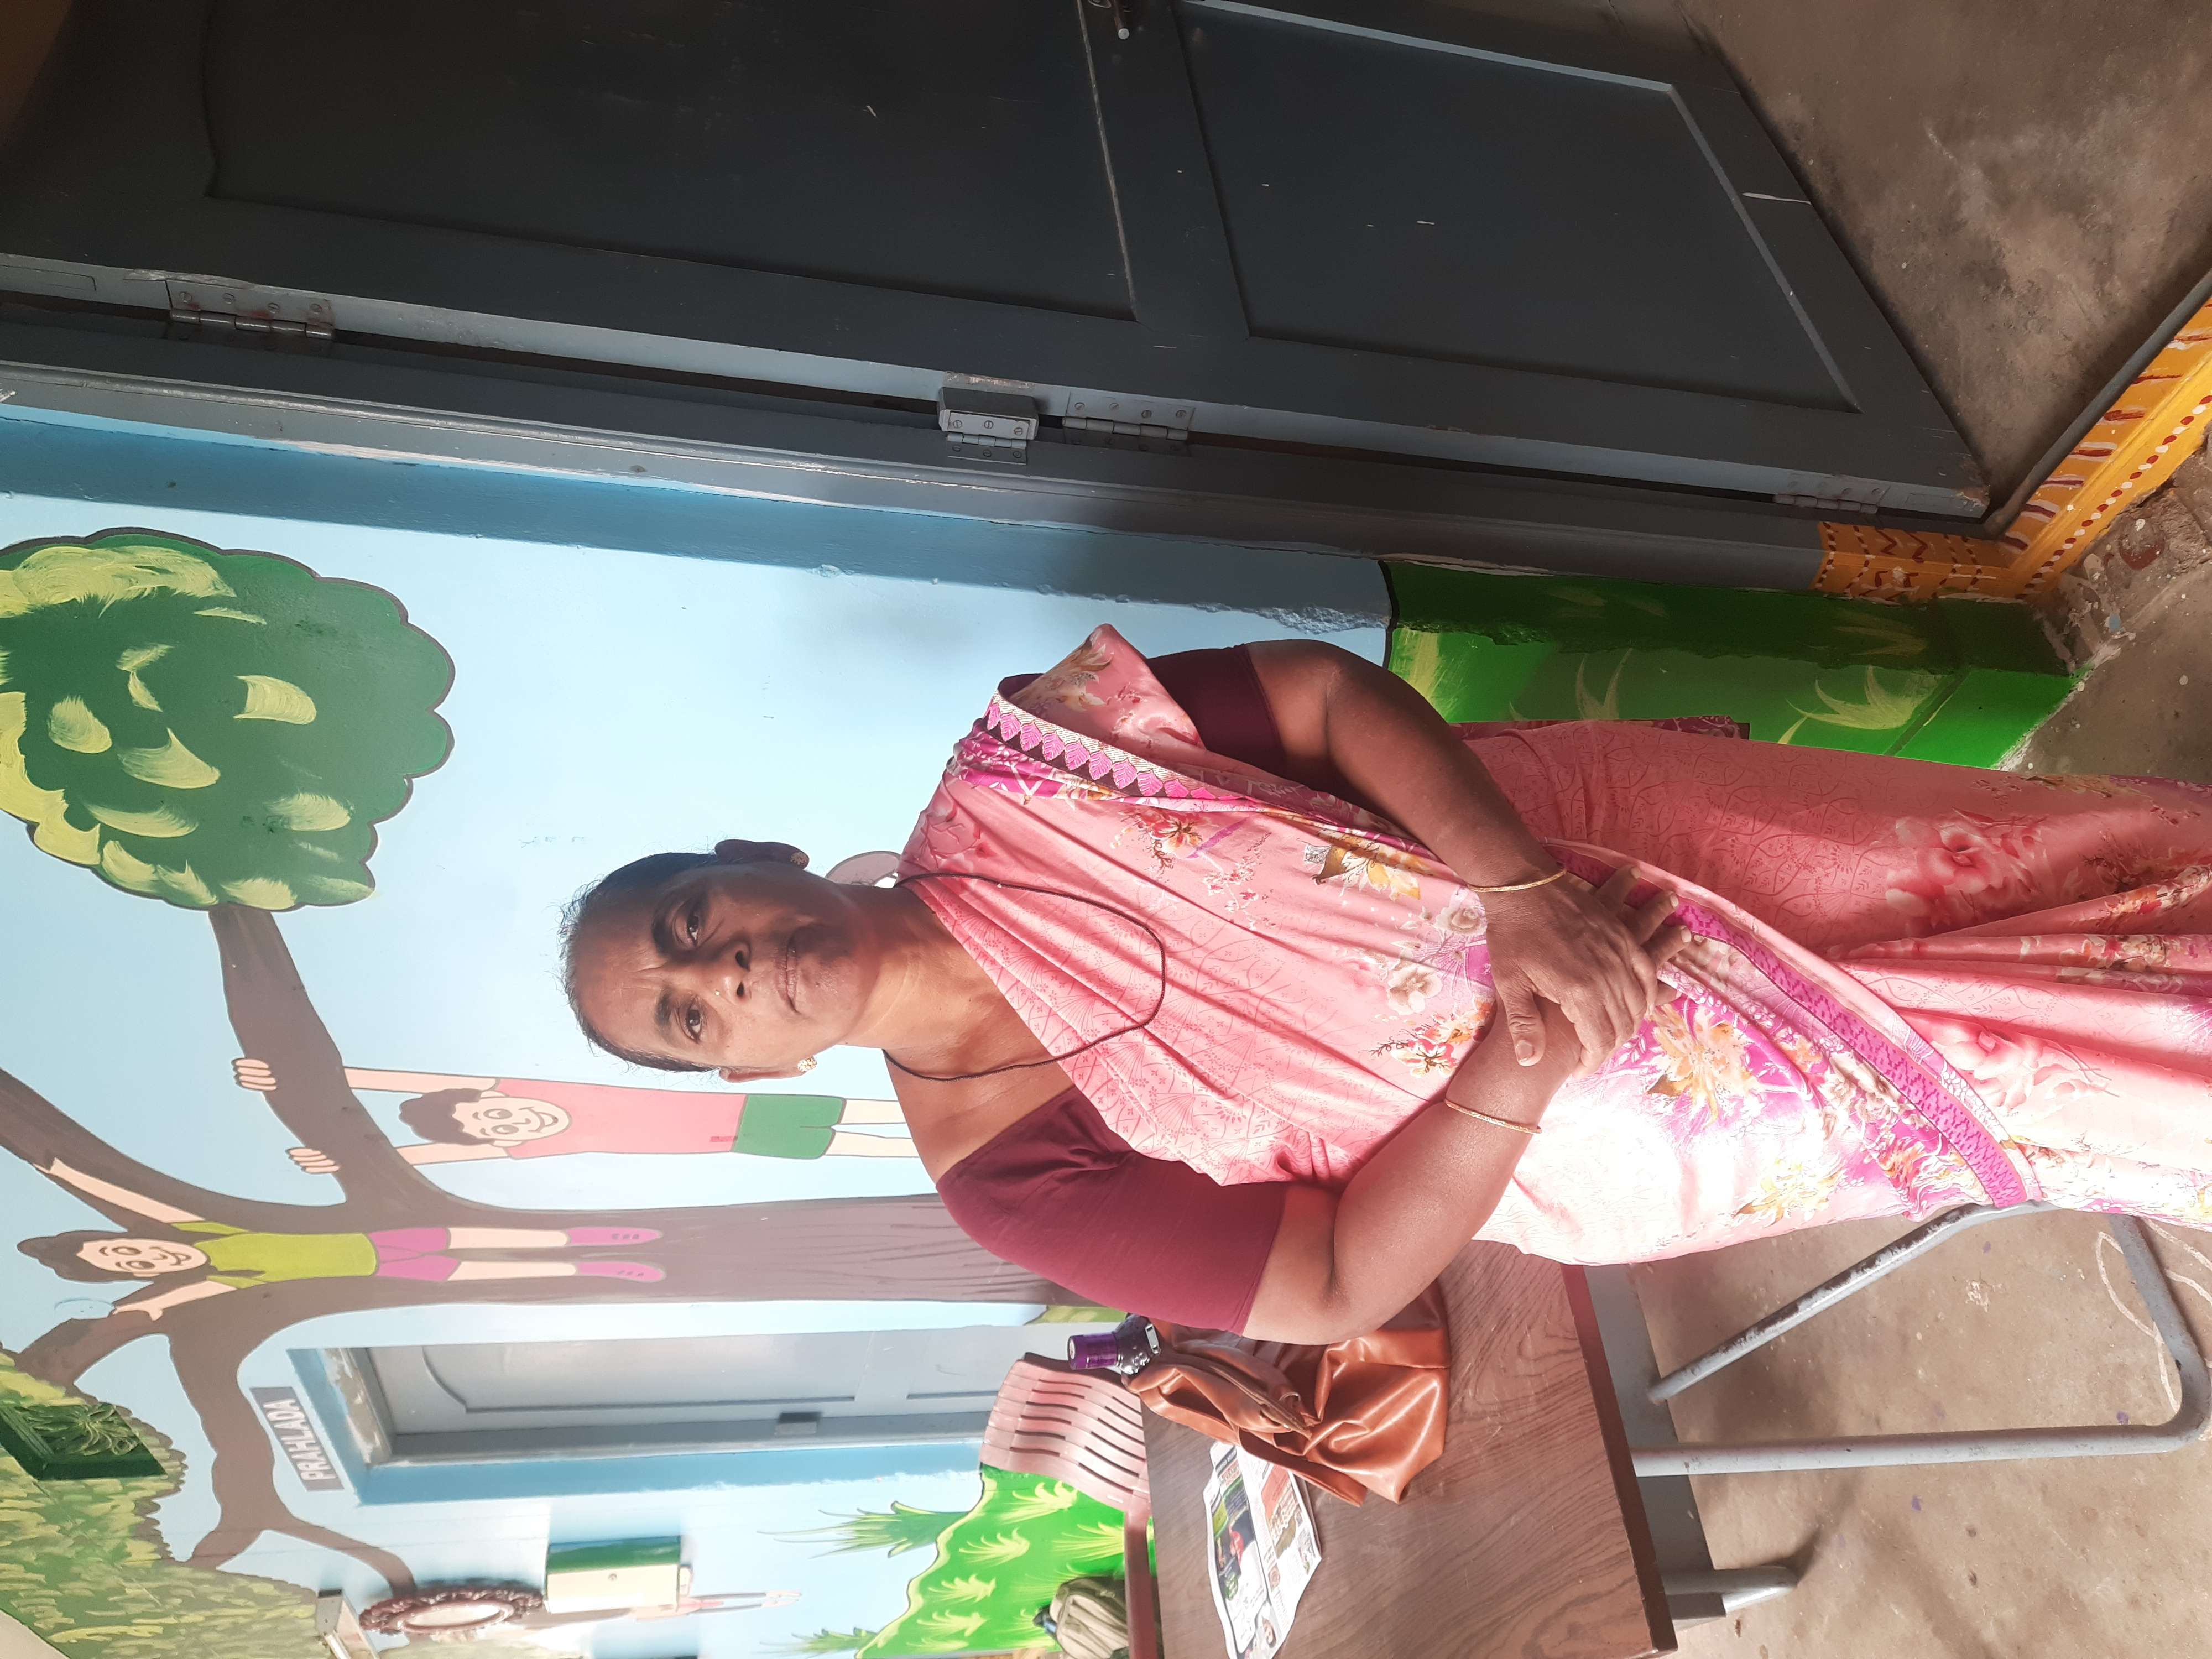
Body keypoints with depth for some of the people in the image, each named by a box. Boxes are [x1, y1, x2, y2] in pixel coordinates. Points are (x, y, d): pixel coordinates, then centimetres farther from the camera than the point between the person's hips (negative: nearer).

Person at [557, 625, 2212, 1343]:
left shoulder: (1009, 770, -10)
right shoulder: (1007, 1170, -13)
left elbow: (1335, 694, -11)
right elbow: (1337, 1286, -13)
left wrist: (1515, 881, -26)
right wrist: (1513, 1069, -27)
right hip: (1571, 1132, -2)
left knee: (2009, 852, 11)